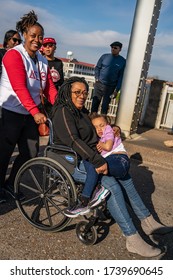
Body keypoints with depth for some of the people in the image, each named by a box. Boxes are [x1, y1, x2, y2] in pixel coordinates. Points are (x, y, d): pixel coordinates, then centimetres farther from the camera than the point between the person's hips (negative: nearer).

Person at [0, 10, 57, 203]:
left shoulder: (42, 60, 11)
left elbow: (49, 87, 5)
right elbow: (19, 87, -25)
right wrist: (35, 111, -33)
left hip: (30, 113, 8)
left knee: (31, 153, 11)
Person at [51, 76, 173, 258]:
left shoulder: (82, 111, 15)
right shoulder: (63, 112, -13)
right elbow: (73, 141, -26)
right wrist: (98, 161, -31)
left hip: (90, 159, 10)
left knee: (125, 177, 2)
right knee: (112, 185, -27)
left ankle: (147, 222, 10)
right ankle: (132, 240, -23)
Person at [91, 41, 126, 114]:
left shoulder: (123, 61, -3)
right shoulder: (105, 56, 1)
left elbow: (121, 76, -3)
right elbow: (97, 67, 9)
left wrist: (117, 89, -8)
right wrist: (97, 78, -6)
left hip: (110, 87, -1)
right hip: (99, 84, 2)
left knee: (105, 106, 5)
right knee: (95, 103, 7)